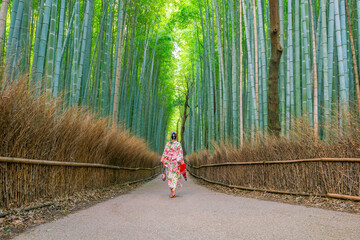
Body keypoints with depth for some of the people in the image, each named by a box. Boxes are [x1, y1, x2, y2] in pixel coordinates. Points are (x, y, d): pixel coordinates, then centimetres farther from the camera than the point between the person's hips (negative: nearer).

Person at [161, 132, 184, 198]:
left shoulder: (168, 144, 1)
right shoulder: (178, 144, -6)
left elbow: (165, 153, 0)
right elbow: (180, 153, -11)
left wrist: (164, 162, 4)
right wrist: (181, 162, -8)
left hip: (169, 162, 2)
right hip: (176, 162, -2)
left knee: (170, 176, 11)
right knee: (176, 176, 2)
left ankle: (172, 193, 11)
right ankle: (173, 192, -15)